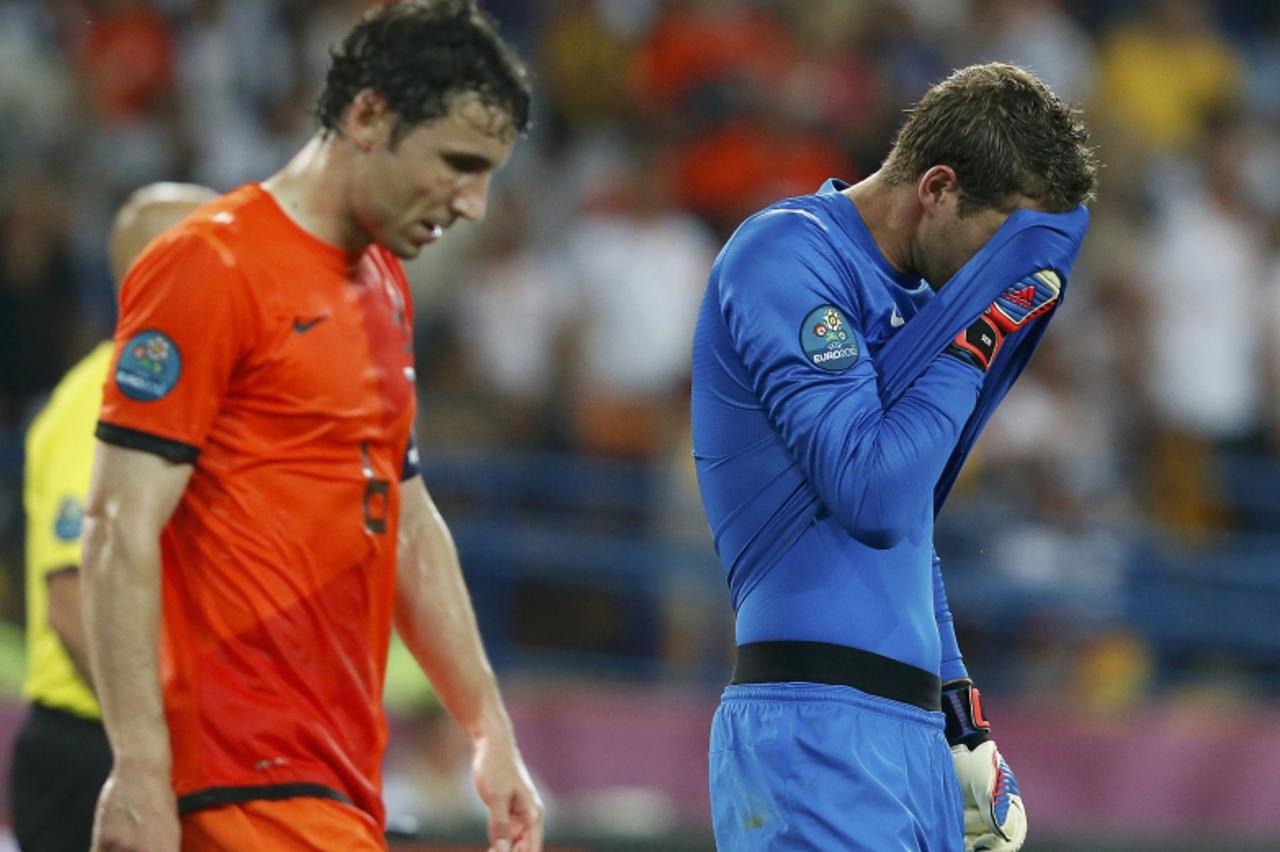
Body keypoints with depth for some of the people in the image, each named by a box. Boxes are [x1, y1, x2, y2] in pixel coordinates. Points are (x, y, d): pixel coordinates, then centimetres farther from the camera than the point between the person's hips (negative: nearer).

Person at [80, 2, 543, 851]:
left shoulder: (385, 286, 19)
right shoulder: (211, 268, -9)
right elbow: (119, 531, -14)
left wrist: (491, 732, 22)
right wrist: (139, 769, -20)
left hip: (342, 777, 9)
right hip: (250, 777, -9)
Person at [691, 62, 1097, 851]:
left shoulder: (909, 294, 19)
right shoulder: (789, 258, -8)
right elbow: (874, 499, -17)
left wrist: (963, 724, 21)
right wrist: (977, 339, -10)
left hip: (912, 729, 9)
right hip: (820, 728, -9)